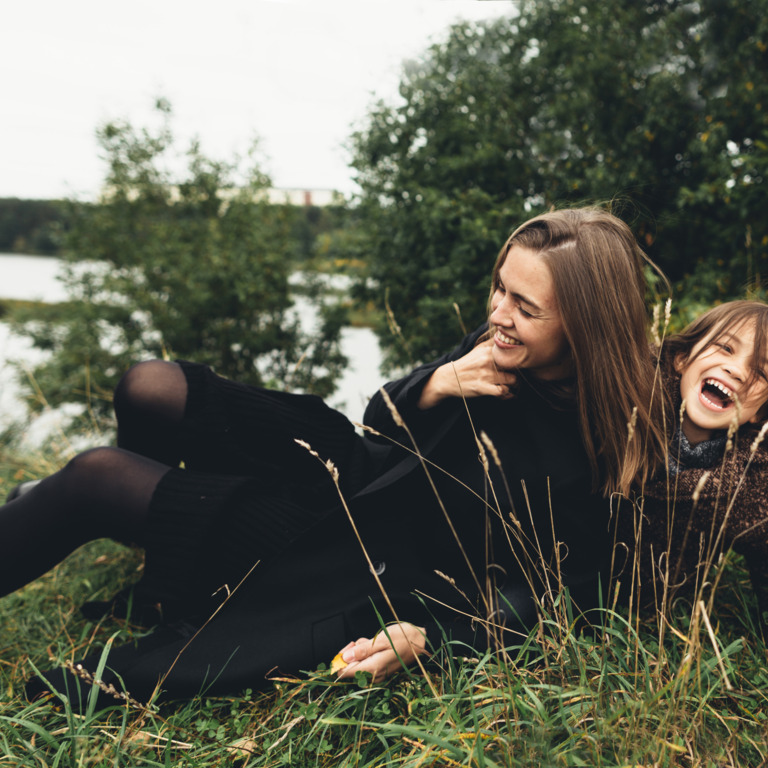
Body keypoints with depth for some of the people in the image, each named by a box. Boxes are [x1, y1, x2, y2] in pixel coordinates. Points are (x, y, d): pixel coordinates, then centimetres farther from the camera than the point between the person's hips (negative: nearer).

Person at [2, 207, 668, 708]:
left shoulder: (591, 453, -22)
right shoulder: (503, 342, -4)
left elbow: (542, 594, -16)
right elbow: (379, 423, 5)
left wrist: (426, 636, -27)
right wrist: (431, 389, -16)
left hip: (382, 560, -7)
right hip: (351, 473, 7)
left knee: (97, 479, -12)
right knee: (151, 389, -2)